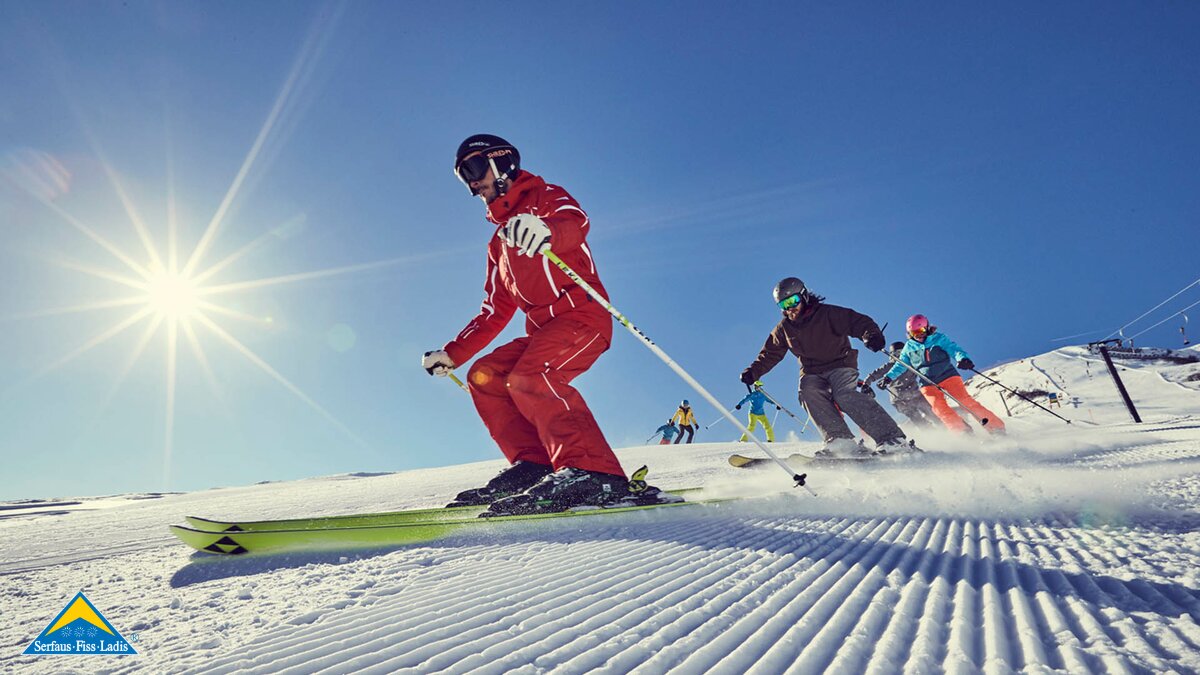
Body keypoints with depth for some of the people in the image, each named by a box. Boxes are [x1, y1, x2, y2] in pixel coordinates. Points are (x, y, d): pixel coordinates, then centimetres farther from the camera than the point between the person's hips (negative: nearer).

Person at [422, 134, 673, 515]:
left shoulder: (544, 197, 7)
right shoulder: (500, 243, 28)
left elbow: (576, 222, -19)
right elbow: (495, 312, 27)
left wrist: (546, 230, -43)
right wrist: (453, 353, 22)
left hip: (583, 316, -8)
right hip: (542, 330, 8)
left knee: (528, 378, -28)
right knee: (484, 377, -3)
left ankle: (592, 473, -32)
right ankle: (532, 465, -9)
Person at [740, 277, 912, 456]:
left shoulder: (828, 313, -6)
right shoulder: (784, 329, 8)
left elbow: (859, 322, -11)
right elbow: (770, 354, 16)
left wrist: (871, 336, -33)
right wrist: (753, 371, 4)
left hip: (840, 365, -4)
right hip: (812, 373, 4)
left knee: (843, 394, -30)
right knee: (809, 393, -28)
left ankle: (891, 438, -31)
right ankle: (841, 441, -34)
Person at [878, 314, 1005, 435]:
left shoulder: (938, 338, 0)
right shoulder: (909, 347, 8)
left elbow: (953, 348, -12)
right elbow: (900, 365, 14)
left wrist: (963, 358, -34)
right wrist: (888, 377, 2)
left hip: (948, 376, -2)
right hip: (928, 384, 2)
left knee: (965, 400, -14)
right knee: (939, 407, -18)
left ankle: (996, 428, -7)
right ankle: (965, 432, -17)